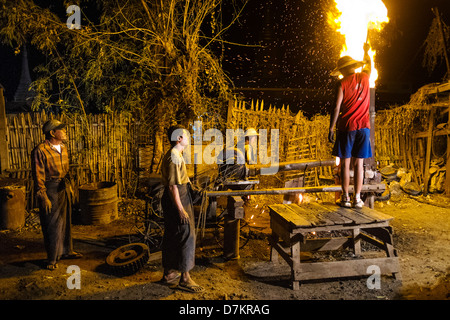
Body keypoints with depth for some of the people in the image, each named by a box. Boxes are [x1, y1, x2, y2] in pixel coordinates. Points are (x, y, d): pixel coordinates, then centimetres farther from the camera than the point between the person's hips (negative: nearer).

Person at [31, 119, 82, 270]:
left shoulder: (63, 148, 8)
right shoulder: (40, 150, -17)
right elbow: (38, 175, -17)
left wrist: (68, 186, 19)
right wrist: (43, 196, -18)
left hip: (63, 188, 8)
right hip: (50, 189, -8)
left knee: (65, 220, 16)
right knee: (52, 225, 0)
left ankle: (66, 251, 31)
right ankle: (52, 259, 14)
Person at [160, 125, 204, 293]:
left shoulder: (175, 155, 13)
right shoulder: (174, 157, -20)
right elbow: (172, 186, -23)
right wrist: (181, 210, -24)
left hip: (174, 200, 11)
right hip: (176, 201, -11)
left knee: (171, 237, 16)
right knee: (186, 237, -4)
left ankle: (168, 273, 28)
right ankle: (185, 278, 6)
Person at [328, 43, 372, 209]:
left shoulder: (343, 83, -7)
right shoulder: (364, 77, 7)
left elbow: (336, 108, -11)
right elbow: (368, 64, 31)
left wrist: (331, 128, -5)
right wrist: (366, 51, 49)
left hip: (346, 127, -3)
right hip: (363, 127, 3)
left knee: (345, 164, 3)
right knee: (359, 164, 5)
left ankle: (345, 197, 7)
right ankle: (357, 198, 7)